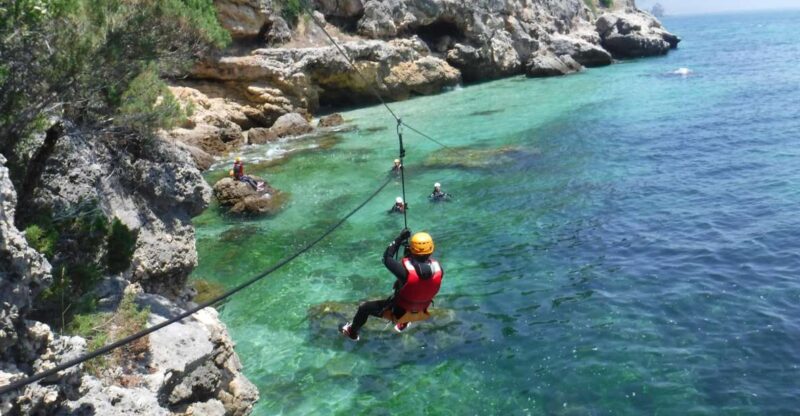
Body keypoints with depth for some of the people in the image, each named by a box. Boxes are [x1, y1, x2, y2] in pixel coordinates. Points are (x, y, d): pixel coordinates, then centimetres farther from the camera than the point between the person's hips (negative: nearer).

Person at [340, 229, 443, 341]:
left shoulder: (406, 270, -36)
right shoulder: (438, 269, -24)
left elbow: (387, 258, -21)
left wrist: (400, 238, -16)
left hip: (399, 310, -4)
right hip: (420, 310, 4)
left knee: (364, 308, 17)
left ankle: (352, 332, 43)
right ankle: (403, 325, 61)